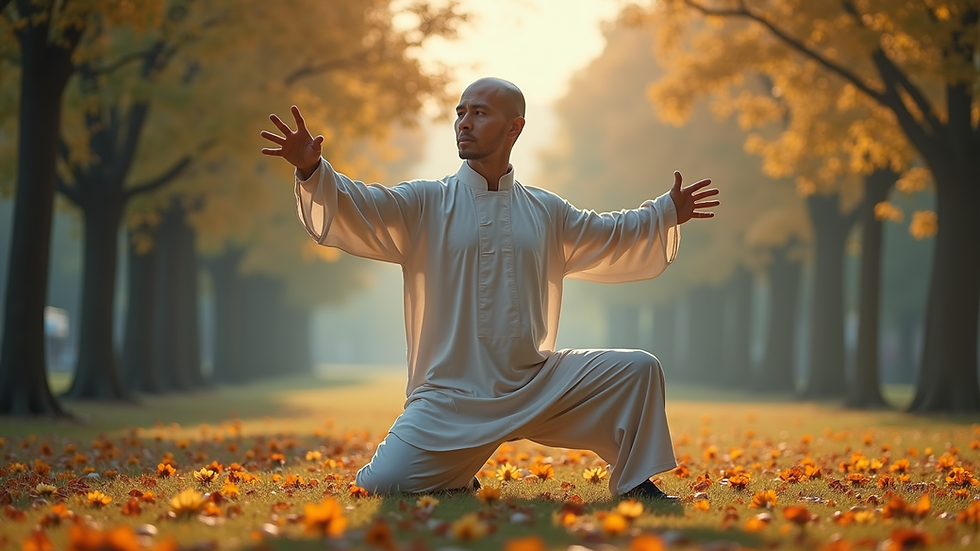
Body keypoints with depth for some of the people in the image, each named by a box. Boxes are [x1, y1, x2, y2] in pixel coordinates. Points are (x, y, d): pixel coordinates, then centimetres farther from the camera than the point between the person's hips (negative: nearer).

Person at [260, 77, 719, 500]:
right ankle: (454, 480, 14)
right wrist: (312, 171, -31)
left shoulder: (547, 212, 13)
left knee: (638, 370, -9)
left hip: (539, 388, 3)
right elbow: (353, 208, -14)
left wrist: (666, 214, 29)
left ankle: (634, 485, 8)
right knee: (384, 486, -20)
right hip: (450, 399, -3)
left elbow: (611, 239, 30)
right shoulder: (423, 205, 0)